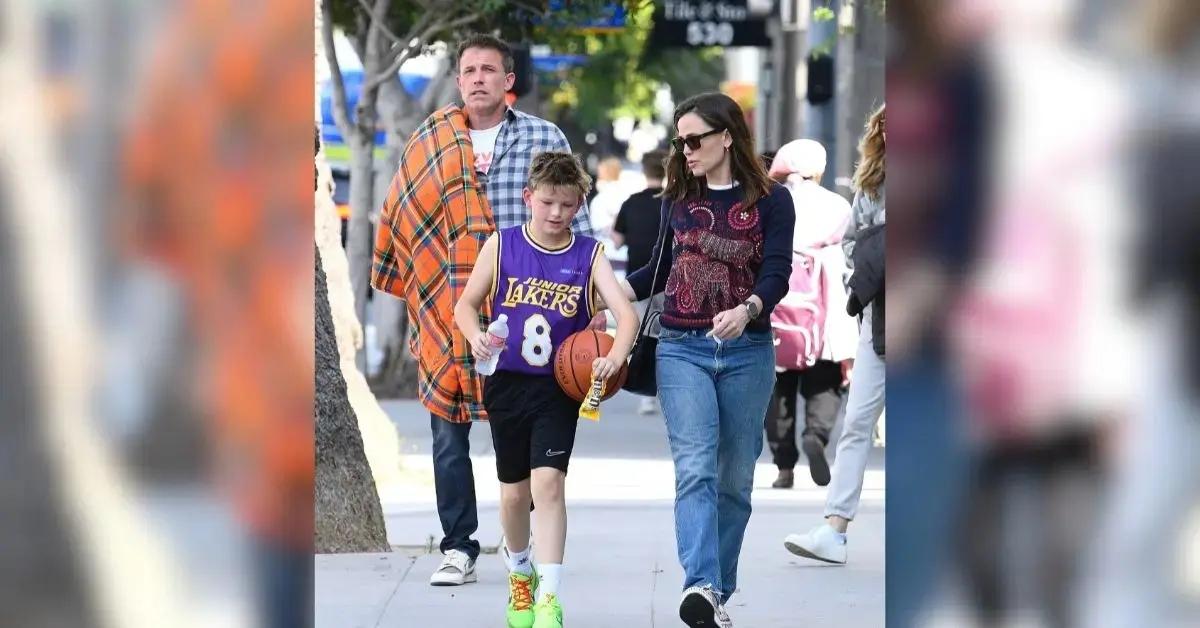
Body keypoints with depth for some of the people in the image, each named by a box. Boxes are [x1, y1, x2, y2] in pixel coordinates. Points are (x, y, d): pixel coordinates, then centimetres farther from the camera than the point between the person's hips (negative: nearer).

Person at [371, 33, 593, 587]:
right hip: (448, 311, 1)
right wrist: (419, 297, 8)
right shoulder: (430, 144, 6)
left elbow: (574, 221, 5)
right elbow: (403, 220, 11)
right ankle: (458, 548, 7)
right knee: (450, 437, 1)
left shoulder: (545, 140, 3)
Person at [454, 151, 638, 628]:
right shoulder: (502, 245, -2)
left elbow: (625, 311, -14)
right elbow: (467, 305, 4)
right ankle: (519, 575, 39)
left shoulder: (589, 255, -5)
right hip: (508, 384, 2)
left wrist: (615, 356, -33)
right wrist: (476, 337, -18)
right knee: (514, 491, 13)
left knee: (548, 482, -17)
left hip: (560, 387, -2)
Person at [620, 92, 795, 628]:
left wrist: (746, 311, -28)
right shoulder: (678, 200, 11)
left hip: (748, 352, -1)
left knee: (734, 479, 5)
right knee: (695, 470, -16)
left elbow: (777, 276, -9)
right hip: (683, 348, 1)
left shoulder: (770, 201, 1)